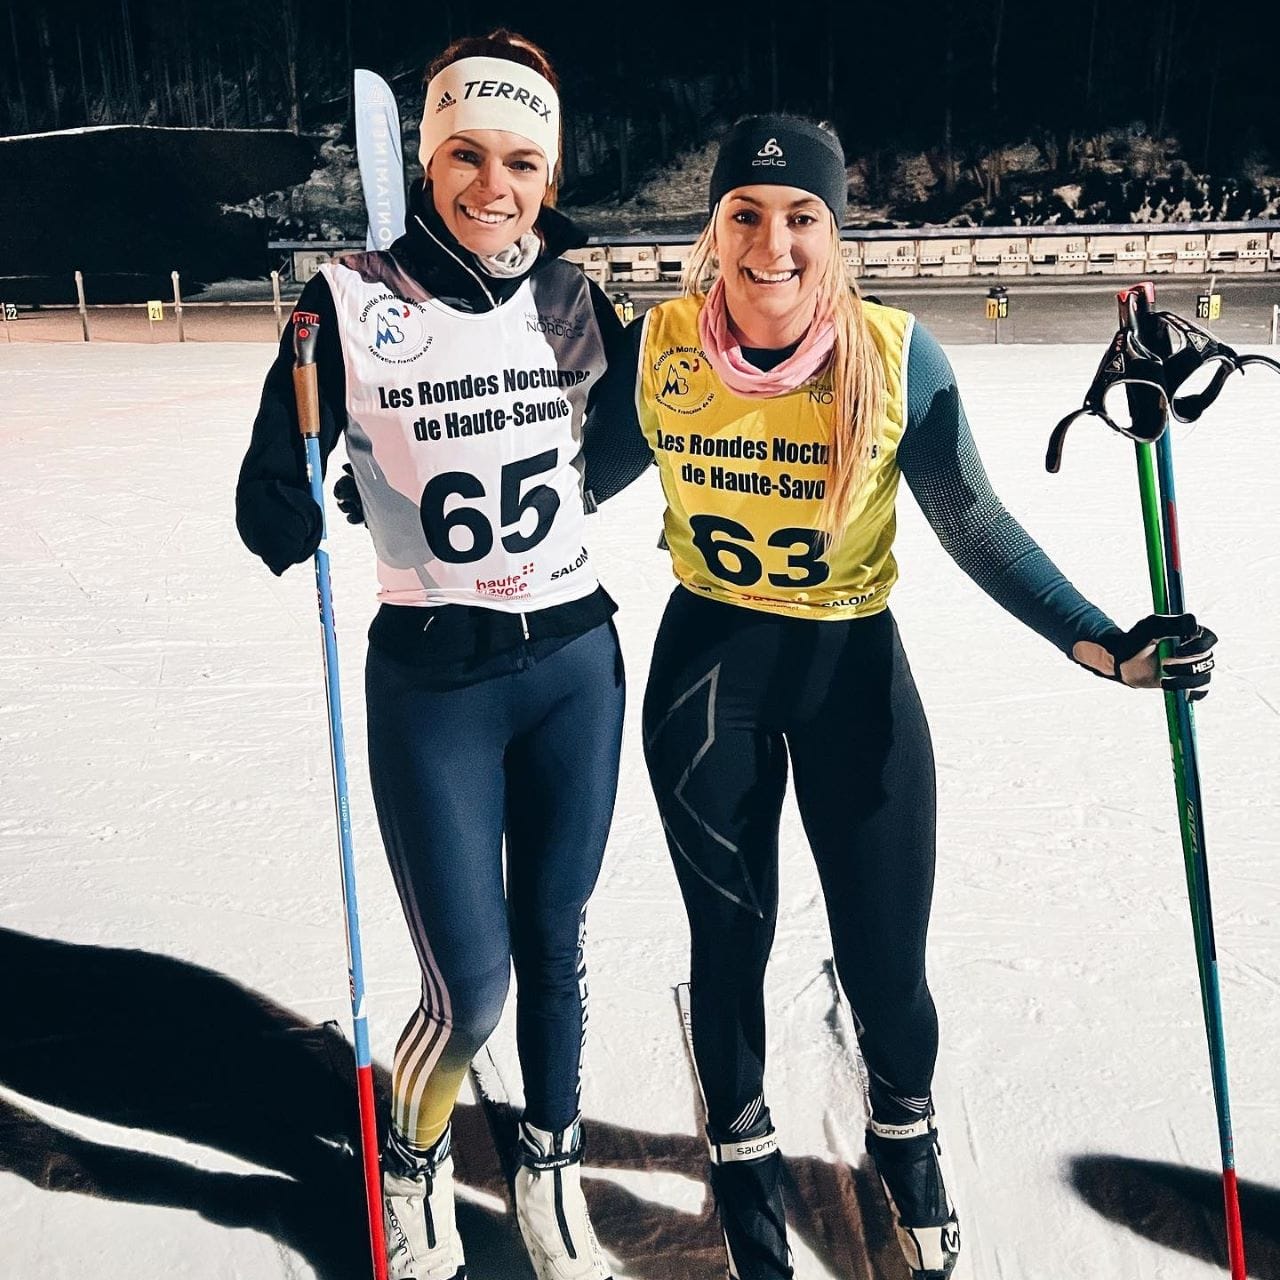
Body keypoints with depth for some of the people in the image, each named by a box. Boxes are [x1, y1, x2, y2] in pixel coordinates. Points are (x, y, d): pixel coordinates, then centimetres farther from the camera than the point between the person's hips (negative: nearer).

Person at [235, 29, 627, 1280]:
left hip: (575, 663, 3)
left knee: (554, 944, 15)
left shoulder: (568, 297, 0)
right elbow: (271, 507, -9)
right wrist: (304, 497, -29)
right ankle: (413, 1164, 33)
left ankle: (551, 1165, 41)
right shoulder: (351, 301, -10)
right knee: (470, 986, -1)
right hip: (433, 679, -3)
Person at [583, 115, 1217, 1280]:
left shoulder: (895, 355, -14)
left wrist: (1099, 643, -13)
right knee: (729, 944, 13)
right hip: (707, 668, 1)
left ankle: (906, 1136, 41)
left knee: (886, 963, 5)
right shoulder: (658, 346, -10)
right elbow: (582, 481, 6)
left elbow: (975, 525, -6)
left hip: (855, 668, -1)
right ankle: (744, 1156, 42)